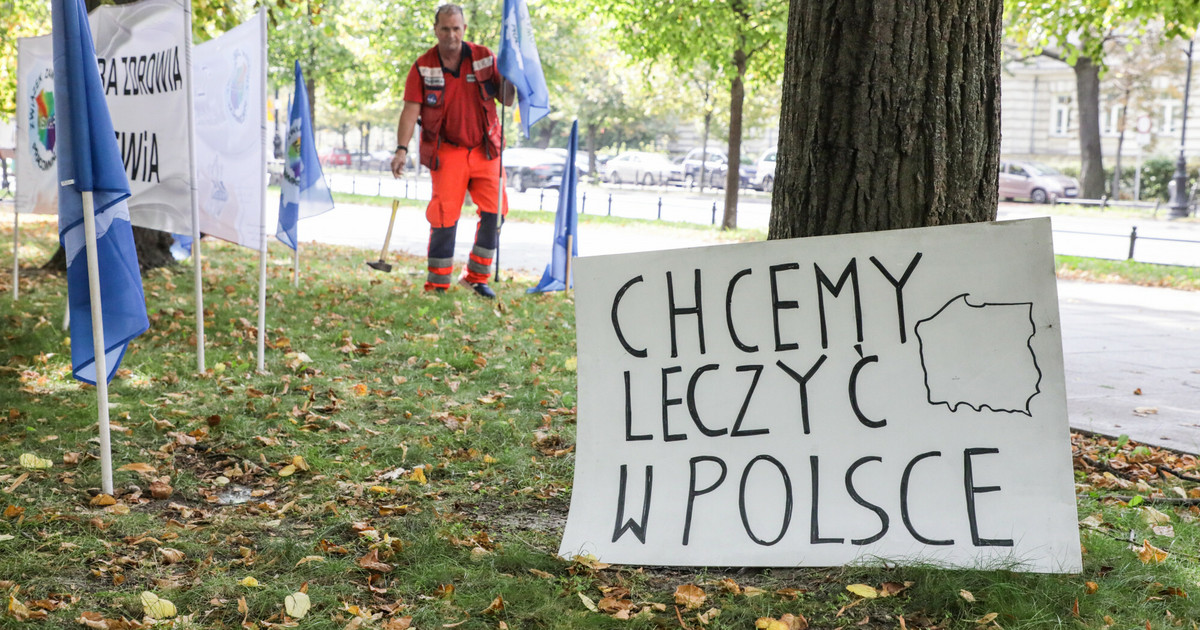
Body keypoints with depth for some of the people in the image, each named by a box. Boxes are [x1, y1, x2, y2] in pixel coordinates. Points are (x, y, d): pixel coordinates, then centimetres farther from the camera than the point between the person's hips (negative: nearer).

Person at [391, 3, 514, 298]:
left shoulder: (484, 57, 1)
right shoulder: (423, 66, -3)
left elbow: (508, 100, 1)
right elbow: (411, 109, -8)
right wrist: (402, 149, -19)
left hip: (486, 149, 2)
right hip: (447, 151, -2)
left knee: (494, 212, -2)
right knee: (444, 218, -6)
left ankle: (476, 277, 15)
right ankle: (437, 285, 6)